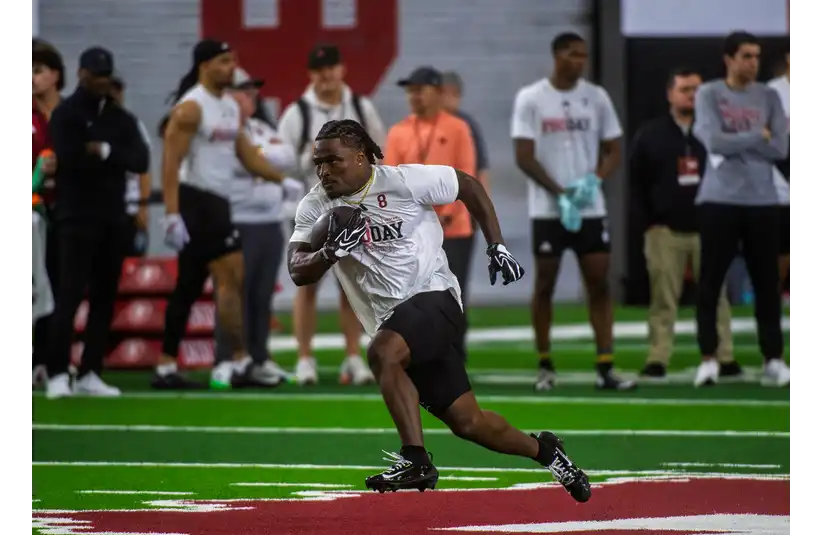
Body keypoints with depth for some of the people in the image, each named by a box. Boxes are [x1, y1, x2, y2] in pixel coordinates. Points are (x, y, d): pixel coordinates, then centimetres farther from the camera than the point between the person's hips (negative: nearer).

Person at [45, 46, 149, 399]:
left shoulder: (122, 119, 13)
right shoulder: (66, 114, -2)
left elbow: (140, 161, 0)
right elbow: (67, 157, -17)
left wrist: (105, 152, -14)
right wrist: (112, 158, -4)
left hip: (112, 220, 6)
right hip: (77, 218, -6)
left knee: (104, 299, 5)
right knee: (69, 297, -10)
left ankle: (89, 374, 9)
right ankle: (57, 374, -11)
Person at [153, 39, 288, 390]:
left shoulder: (231, 108, 15)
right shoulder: (191, 108, -12)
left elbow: (246, 155, 23)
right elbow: (171, 164, -17)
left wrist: (284, 180, 15)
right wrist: (172, 214, -23)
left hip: (216, 203, 9)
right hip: (196, 201, -9)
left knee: (189, 286, 9)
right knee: (231, 277, -11)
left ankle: (166, 367, 11)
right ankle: (241, 361, -7)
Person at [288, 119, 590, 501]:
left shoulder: (404, 181, -10)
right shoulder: (315, 208, 2)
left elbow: (469, 187, 4)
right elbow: (298, 273, -5)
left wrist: (497, 248, 1)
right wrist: (332, 252, -25)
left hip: (433, 296, -5)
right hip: (392, 322, 5)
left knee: (382, 352, -34)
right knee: (466, 421, 5)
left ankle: (415, 460, -29)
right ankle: (542, 451, 30)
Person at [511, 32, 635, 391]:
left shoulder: (596, 97, 6)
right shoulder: (530, 99, -3)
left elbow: (613, 151, 8)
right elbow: (524, 157, -7)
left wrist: (593, 181, -12)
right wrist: (561, 192, -15)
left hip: (591, 209, 3)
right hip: (547, 210, -3)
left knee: (599, 285, -3)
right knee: (545, 285, 4)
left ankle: (605, 368, -4)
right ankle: (545, 366, 14)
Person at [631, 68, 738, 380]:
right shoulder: (650, 135, 7)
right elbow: (637, 182, 8)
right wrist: (649, 222, 0)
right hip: (665, 231, 0)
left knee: (716, 296, 0)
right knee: (663, 298, -1)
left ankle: (725, 359, 3)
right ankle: (657, 361, 0)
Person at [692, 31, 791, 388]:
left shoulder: (768, 97, 8)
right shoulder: (709, 95, 1)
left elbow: (780, 149, -3)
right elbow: (715, 142, -13)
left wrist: (732, 141, -6)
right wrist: (758, 136, -5)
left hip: (762, 202, 2)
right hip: (719, 200, -2)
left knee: (767, 283, 4)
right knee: (710, 282, -1)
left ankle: (773, 361, 8)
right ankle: (708, 360, 5)